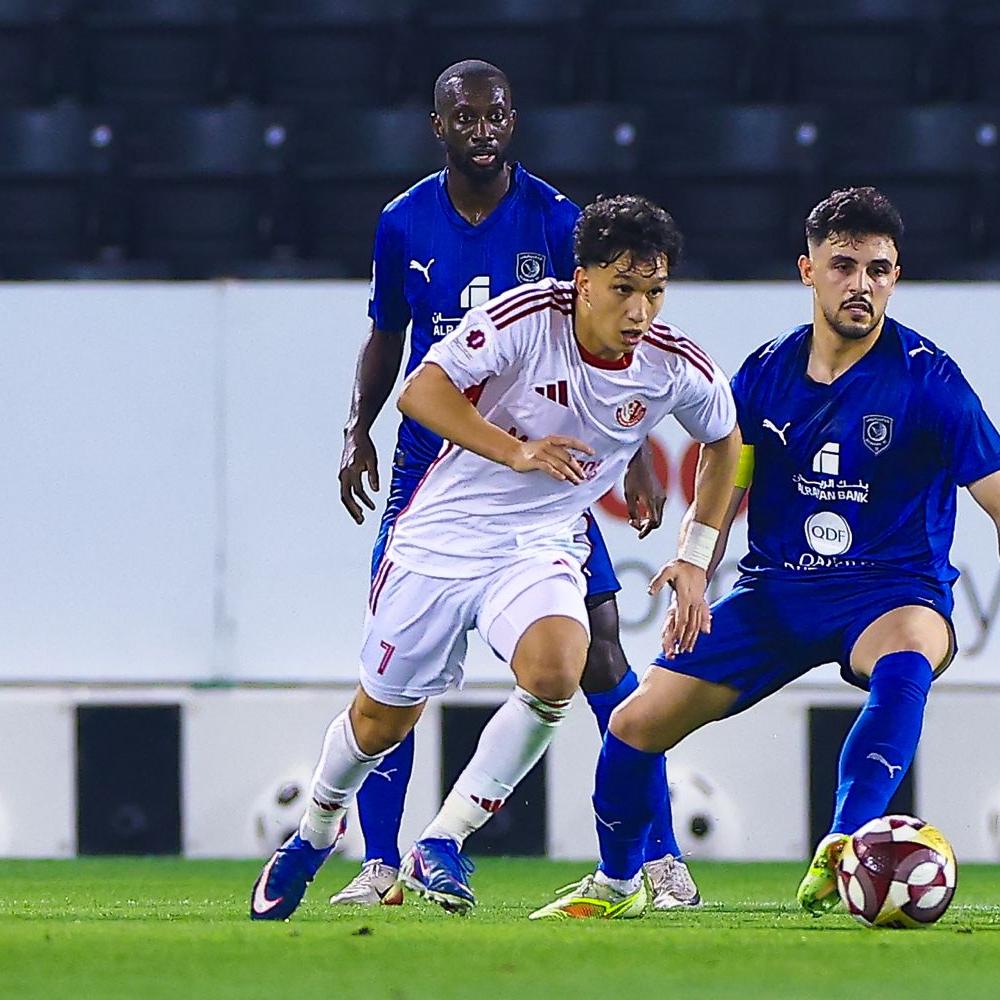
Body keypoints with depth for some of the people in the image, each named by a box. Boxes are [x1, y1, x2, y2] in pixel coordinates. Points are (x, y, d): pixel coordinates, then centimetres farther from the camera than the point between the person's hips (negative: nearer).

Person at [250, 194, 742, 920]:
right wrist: (517, 453, -28)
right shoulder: (528, 316, -20)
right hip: (444, 533, -1)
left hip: (541, 546, 2)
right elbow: (421, 393, -19)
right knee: (384, 716, 9)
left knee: (555, 673, -30)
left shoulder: (678, 369, -10)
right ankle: (317, 830, 42)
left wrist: (696, 560, 8)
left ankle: (441, 846, -16)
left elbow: (723, 442, 11)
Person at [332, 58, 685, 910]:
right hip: (430, 465, 2)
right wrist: (358, 430, 0)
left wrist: (636, 459, -8)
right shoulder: (404, 224, 2)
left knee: (598, 649, -8)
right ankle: (380, 866, 6)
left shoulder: (557, 222, -5)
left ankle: (661, 861, -2)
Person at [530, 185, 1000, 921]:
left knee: (905, 663, -41)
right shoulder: (765, 375, 2)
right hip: (777, 590, 4)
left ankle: (838, 858, -46)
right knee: (637, 722, -1)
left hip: (893, 589, -4)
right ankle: (617, 884, 26)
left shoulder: (926, 377, -11)